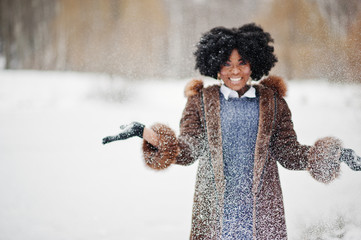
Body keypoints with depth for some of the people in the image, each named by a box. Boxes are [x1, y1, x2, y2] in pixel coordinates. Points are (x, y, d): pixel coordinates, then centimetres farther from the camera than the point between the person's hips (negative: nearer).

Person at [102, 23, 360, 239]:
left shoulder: (273, 103, 10)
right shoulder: (201, 102, 8)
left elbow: (288, 152, 9)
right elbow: (186, 151, 1)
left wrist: (336, 153, -4)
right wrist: (144, 132, -12)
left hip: (261, 210, 1)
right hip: (215, 209, 0)